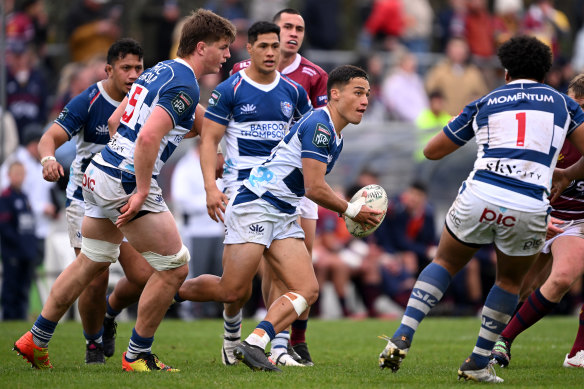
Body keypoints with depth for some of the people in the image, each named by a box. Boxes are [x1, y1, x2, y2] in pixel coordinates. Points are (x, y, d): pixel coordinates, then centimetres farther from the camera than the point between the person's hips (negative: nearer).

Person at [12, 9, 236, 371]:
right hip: (128, 183, -10)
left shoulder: (160, 70, 13)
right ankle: (137, 356, 6)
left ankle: (35, 340, 27)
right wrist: (142, 192, -23)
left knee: (91, 264, 22)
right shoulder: (184, 86, -16)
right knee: (174, 267, -1)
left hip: (100, 174, 10)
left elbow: (115, 120, 22)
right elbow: (148, 138, -28)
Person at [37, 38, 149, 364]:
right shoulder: (87, 102, -14)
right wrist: (48, 158, -45)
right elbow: (51, 137, -23)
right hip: (87, 200, -4)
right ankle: (94, 345, 15)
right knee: (96, 280, -11)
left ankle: (109, 315, 25)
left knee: (144, 278, -8)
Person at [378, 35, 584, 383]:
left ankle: (403, 337, 5)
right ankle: (479, 363, 23)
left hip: (478, 198, 1)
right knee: (511, 280, 25)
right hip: (529, 210, 0)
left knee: (445, 263, 23)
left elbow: (432, 151, 26)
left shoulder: (484, 104, 20)